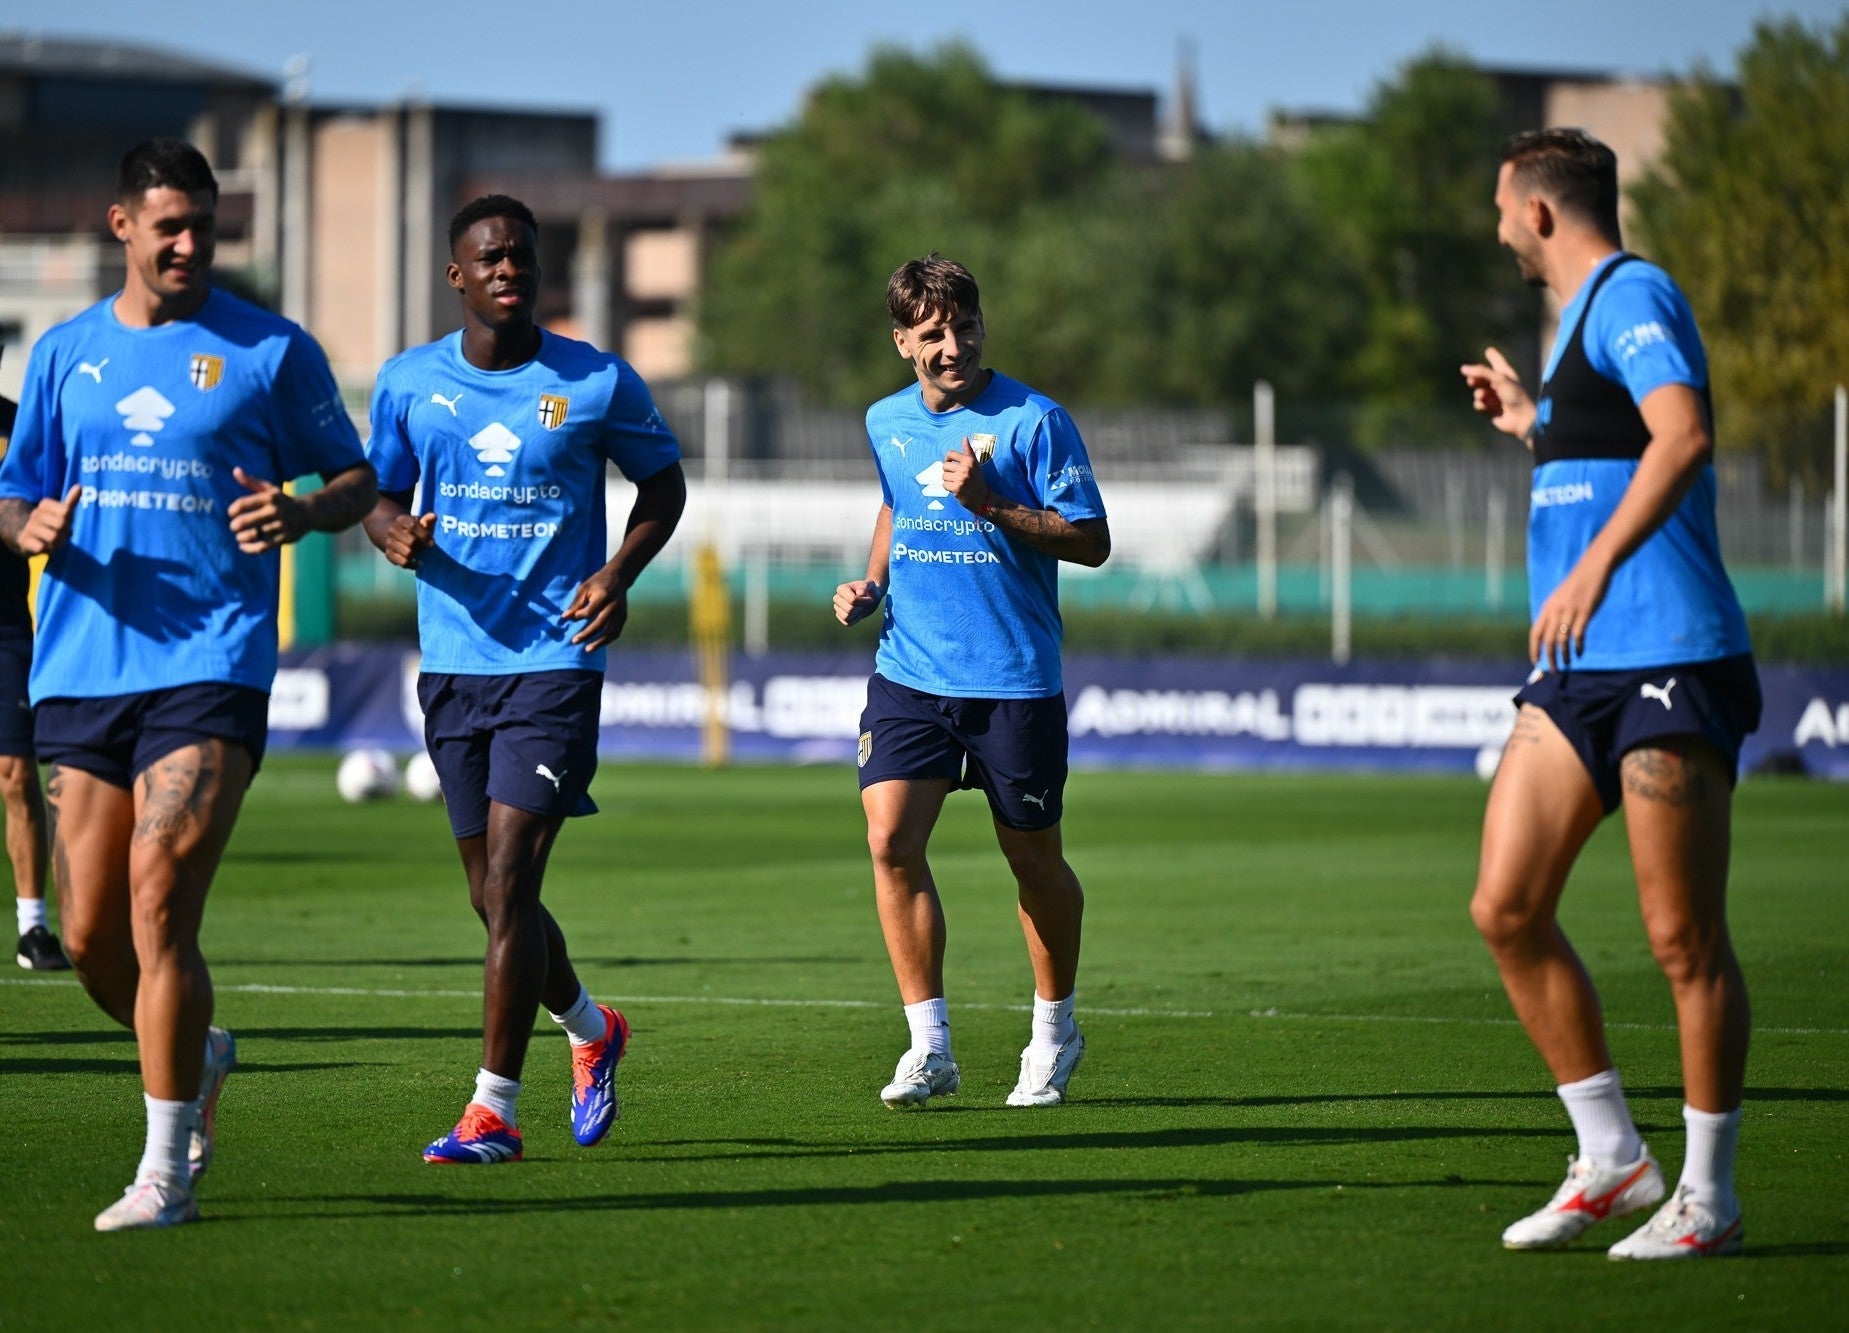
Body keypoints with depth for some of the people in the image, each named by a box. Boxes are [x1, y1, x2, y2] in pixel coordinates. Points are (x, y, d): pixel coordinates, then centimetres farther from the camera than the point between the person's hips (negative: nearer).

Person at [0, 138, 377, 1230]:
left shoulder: (271, 352, 3)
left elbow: (358, 476, 10)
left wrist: (304, 513, -13)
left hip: (211, 664, -4)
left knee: (157, 900, -16)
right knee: (91, 934, 4)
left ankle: (167, 1173, -11)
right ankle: (197, 1055, 35)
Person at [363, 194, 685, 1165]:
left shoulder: (599, 384, -3)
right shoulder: (408, 383, 4)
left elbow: (662, 482, 10)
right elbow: (380, 496, 14)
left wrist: (617, 575, -6)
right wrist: (394, 532, -11)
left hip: (556, 659, -4)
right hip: (453, 661, 4)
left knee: (508, 878, -14)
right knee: (493, 896, 10)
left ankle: (494, 1109, -9)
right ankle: (590, 1029, 38)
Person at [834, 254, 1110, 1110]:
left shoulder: (1033, 421, -9)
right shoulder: (886, 423, 8)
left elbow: (1091, 541, -11)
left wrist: (991, 502, -21)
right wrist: (871, 583, 11)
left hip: (1015, 679, -4)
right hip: (909, 674, 4)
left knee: (1033, 861, 8)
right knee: (890, 840, -13)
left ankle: (1054, 1033, 30)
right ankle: (929, 1046, -7)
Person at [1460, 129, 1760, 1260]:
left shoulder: (1633, 296, -8)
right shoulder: (1584, 316, 21)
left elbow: (1685, 437, -25)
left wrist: (1596, 567, -29)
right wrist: (1533, 422, 34)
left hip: (1670, 660, -10)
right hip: (1579, 669, 10)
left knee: (1687, 940, -4)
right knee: (1506, 908, 2)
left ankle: (1708, 1195, 4)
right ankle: (1612, 1157, 12)